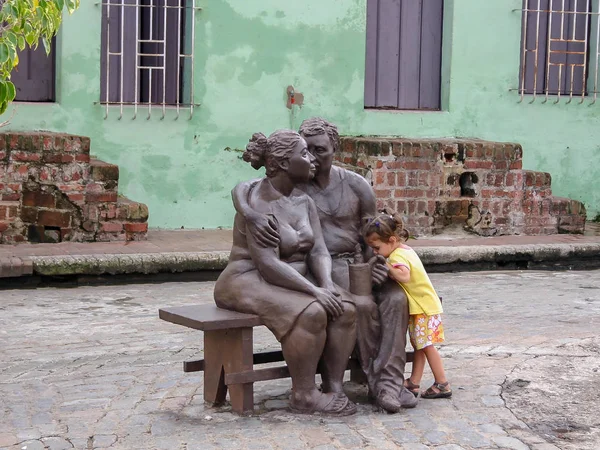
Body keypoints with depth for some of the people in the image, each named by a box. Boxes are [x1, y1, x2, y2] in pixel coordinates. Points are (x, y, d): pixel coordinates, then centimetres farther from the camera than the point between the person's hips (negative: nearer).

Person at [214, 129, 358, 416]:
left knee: (345, 308, -18)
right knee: (311, 313, -32)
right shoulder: (258, 203, -18)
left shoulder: (304, 201, 8)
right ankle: (304, 395, -19)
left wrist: (327, 284, -19)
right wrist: (314, 290, -28)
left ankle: (334, 388, -15)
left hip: (295, 281, 8)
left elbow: (318, 251, 1)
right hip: (252, 282, -8)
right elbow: (267, 264, -25)